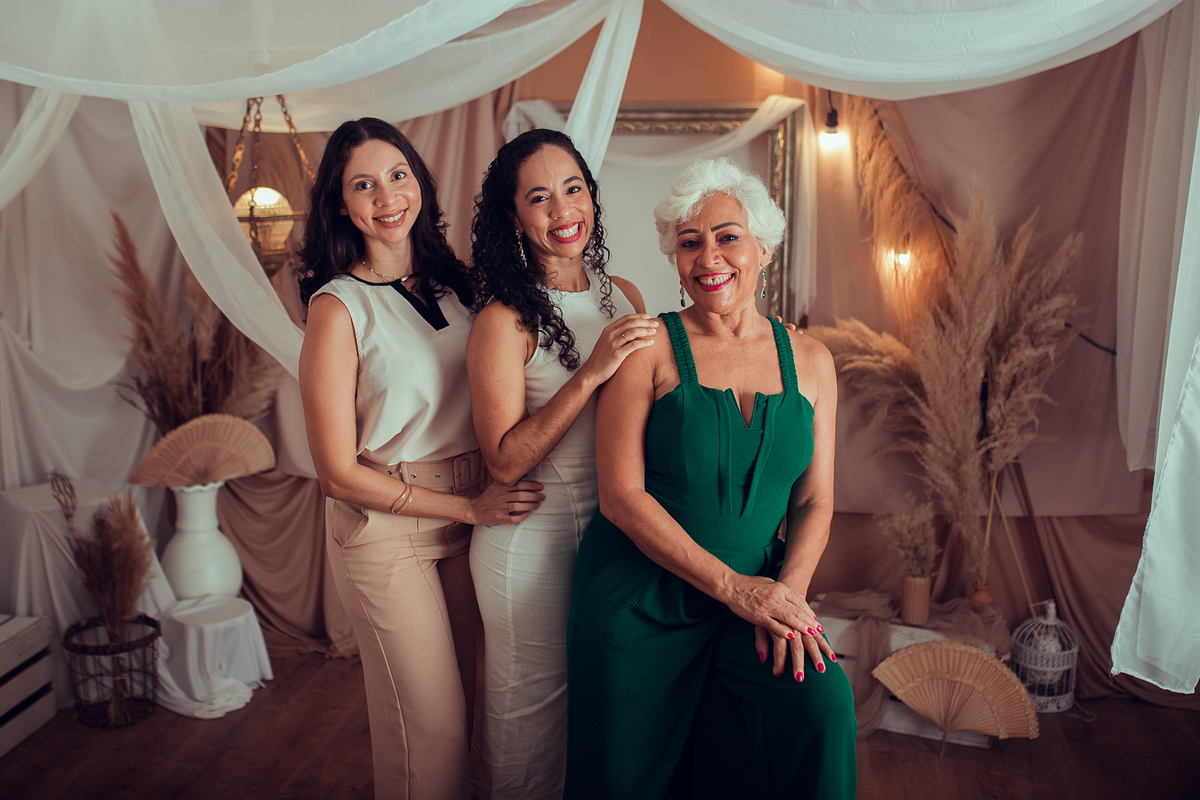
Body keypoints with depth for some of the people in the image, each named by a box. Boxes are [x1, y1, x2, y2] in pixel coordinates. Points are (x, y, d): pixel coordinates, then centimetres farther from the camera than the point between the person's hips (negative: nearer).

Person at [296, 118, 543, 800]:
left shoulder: (453, 283, 3)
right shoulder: (339, 307, -12)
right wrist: (469, 506, -14)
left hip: (475, 508, 5)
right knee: (430, 723, 6)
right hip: (385, 524, -5)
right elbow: (340, 471, -12)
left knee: (467, 698, 17)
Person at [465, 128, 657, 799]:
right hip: (533, 535, -5)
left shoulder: (625, 297, 2)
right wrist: (591, 373, -26)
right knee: (534, 701, 12)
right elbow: (505, 459, -19)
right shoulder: (506, 320, -16)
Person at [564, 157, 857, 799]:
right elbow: (622, 495, -13)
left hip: (758, 596, 3)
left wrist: (786, 595, -12)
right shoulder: (648, 350, -8)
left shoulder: (809, 361, 4)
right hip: (639, 601, -2)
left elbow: (815, 501, 5)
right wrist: (733, 586, -16)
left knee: (821, 700, -19)